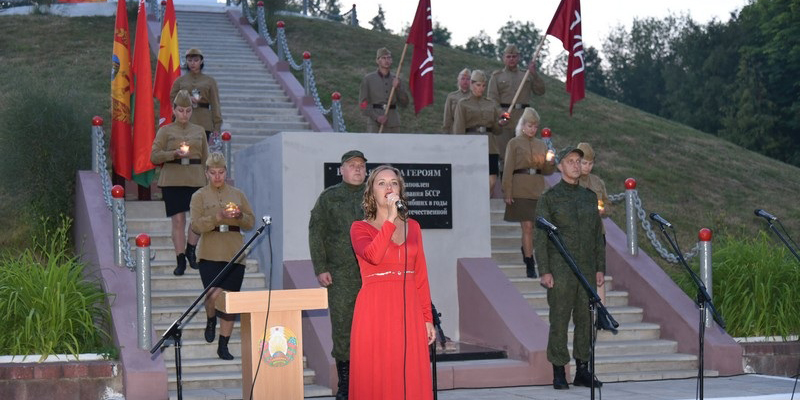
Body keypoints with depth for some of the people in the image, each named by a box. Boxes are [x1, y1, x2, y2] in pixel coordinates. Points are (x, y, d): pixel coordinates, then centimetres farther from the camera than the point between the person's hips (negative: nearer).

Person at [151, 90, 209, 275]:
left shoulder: (199, 131, 14)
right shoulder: (165, 131, 6)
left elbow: (205, 158, 16)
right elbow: (154, 156, -1)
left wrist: (208, 180, 7)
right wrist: (174, 153, -16)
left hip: (196, 180, 2)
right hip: (172, 181, -2)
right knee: (178, 219, -4)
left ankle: (190, 250, 19)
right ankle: (181, 260, 4)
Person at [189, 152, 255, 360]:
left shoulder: (237, 194, 13)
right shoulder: (200, 196, 5)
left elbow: (251, 222, 13)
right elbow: (196, 225, -7)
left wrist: (240, 216, -8)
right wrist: (218, 217, -19)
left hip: (235, 255, 3)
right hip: (210, 255, -3)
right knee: (214, 295, -19)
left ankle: (223, 346, 14)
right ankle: (210, 320, 16)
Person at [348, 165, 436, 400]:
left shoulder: (412, 227, 13)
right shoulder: (360, 228, 3)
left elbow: (421, 276, 12)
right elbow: (373, 255, -19)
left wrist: (427, 318, 7)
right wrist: (390, 219, -17)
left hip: (409, 310, 3)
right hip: (376, 310, -3)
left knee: (411, 379, 1)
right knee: (376, 378, -3)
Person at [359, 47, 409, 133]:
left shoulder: (396, 80, 11)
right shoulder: (368, 79, 3)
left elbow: (404, 103, 8)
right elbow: (363, 103, -1)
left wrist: (398, 87, -9)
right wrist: (376, 117, -14)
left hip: (393, 123, 4)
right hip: (375, 123, -3)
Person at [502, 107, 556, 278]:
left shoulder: (541, 144, 14)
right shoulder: (514, 143, 2)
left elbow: (546, 171, 16)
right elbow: (508, 169, -2)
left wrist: (551, 164, -7)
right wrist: (507, 192, -9)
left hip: (538, 190, 4)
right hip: (521, 189, -4)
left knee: (531, 226, 7)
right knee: (527, 226, -7)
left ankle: (526, 250, 35)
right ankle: (530, 265, -3)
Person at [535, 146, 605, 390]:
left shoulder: (590, 197, 14)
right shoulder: (549, 197, 0)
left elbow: (598, 235, 15)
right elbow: (541, 237, -3)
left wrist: (601, 268, 9)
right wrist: (544, 271, -10)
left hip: (587, 270, 4)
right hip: (560, 270, -4)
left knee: (586, 320, 5)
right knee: (559, 321, -3)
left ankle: (582, 371, 12)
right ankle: (559, 373, 3)